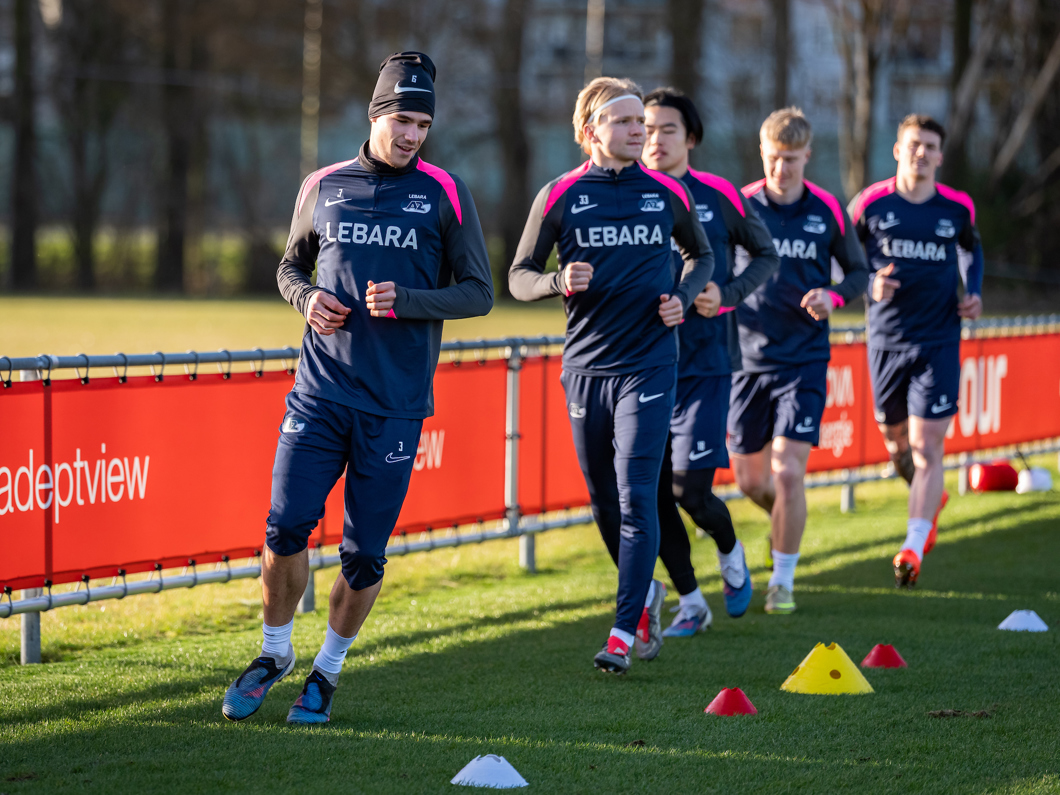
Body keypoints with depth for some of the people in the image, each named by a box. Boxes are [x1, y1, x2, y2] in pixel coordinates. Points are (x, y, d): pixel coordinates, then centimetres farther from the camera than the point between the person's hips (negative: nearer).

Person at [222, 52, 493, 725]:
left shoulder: (444, 194, 1)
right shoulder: (323, 187, 8)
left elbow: (479, 293, 2)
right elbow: (291, 266, 21)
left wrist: (405, 301, -14)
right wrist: (308, 298, -2)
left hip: (397, 403, -1)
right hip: (320, 389, 1)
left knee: (364, 552, 0)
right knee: (287, 526, -8)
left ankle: (329, 668, 21)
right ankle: (276, 652, 15)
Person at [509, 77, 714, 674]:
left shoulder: (667, 193, 4)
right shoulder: (560, 196, 1)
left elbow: (702, 255, 21)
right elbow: (519, 276, 6)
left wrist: (683, 297, 2)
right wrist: (559, 282, -14)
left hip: (649, 365, -1)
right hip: (585, 366, 1)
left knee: (636, 496, -13)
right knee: (605, 502, 10)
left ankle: (624, 634, -12)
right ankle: (647, 592, 37)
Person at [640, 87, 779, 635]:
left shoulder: (718, 196, -1)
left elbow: (766, 254, 11)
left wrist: (728, 295, -6)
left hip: (705, 364, -2)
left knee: (690, 490, -11)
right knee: (654, 493, 1)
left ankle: (730, 552, 23)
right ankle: (690, 602, 18)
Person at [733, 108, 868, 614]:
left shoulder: (828, 211, -2)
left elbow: (858, 271, 10)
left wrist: (834, 297, -10)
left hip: (804, 360, -1)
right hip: (747, 357, 2)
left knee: (788, 473, -12)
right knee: (750, 479, 8)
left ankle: (783, 580, 3)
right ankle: (784, 520, 42)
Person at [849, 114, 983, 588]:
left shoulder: (957, 207, 2)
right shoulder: (870, 203, -2)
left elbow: (971, 249, 22)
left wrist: (974, 294, 6)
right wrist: (870, 284, -12)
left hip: (939, 340, -1)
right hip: (886, 339, 1)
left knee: (926, 447, -11)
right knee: (895, 442, 13)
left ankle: (913, 548, -15)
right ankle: (931, 499, 45)